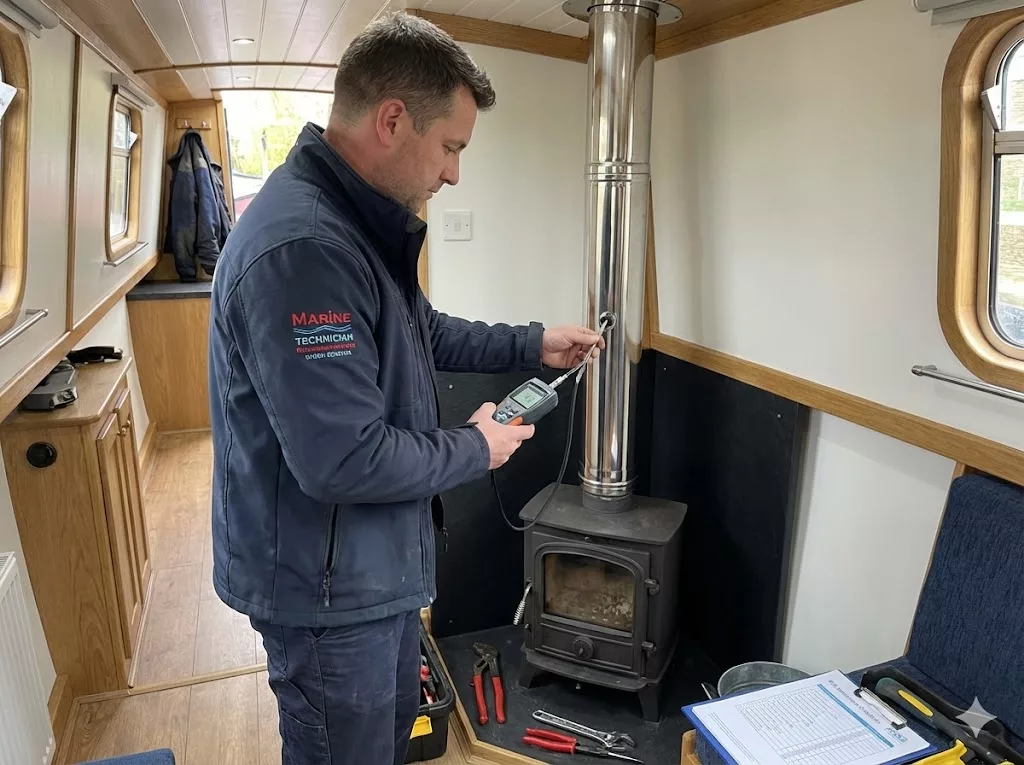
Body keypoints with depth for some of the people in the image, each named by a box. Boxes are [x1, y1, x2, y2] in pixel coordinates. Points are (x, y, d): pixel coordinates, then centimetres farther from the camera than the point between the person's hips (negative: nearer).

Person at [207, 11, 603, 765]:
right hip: (328, 586, -9)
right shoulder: (300, 247, -32)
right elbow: (343, 460, -33)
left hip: (378, 562, 10)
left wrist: (530, 344, 11)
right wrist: (474, 448, -17)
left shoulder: (359, 224, 4)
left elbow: (420, 333, 18)